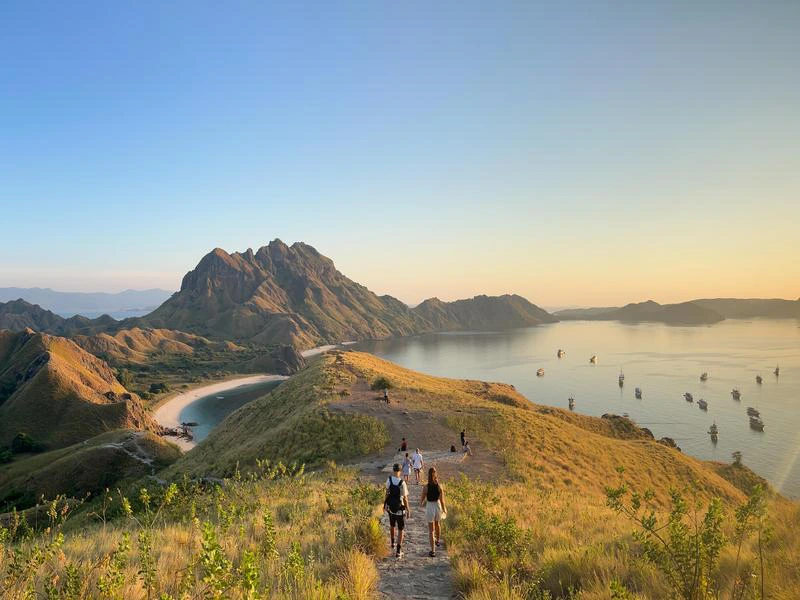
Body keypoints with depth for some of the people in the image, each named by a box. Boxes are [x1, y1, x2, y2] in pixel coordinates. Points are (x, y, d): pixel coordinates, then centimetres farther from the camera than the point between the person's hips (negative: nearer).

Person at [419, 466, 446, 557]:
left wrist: (421, 504, 17)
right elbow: (442, 500, -8)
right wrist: (444, 509, 9)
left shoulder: (426, 487, -20)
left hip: (430, 507, -3)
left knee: (431, 530, 8)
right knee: (437, 524, 31)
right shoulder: (440, 486, -14)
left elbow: (422, 498, -5)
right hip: (438, 506, 3)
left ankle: (433, 551, 8)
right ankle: (438, 541, 53)